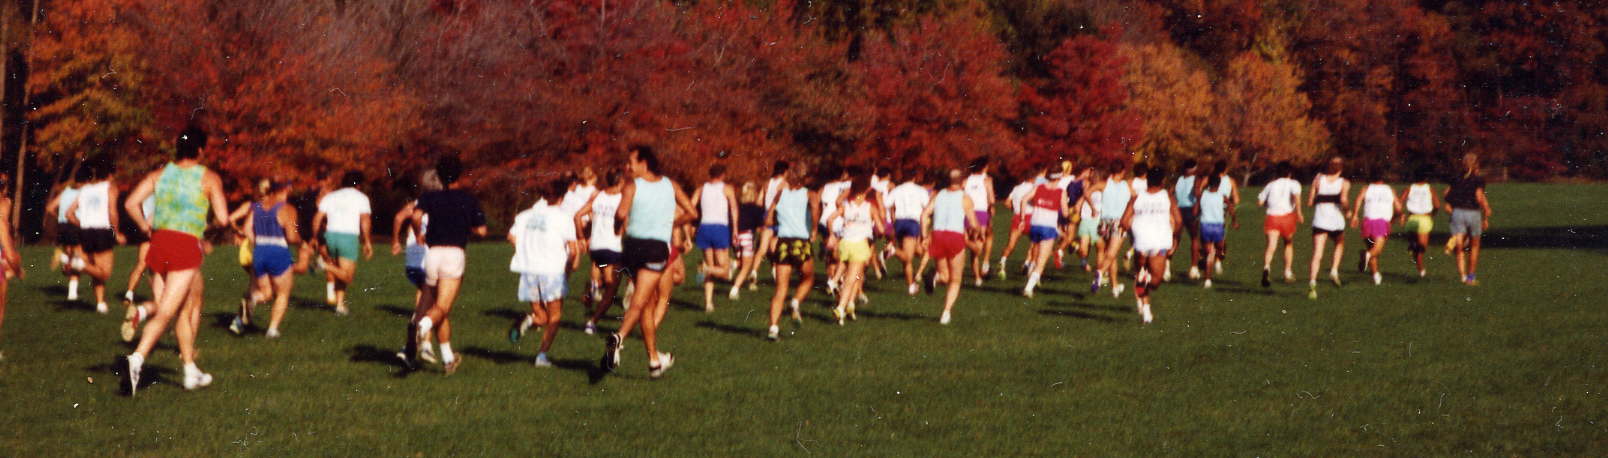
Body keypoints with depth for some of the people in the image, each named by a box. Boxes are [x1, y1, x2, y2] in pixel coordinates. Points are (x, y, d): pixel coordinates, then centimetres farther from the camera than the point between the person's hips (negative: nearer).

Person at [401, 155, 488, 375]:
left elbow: (416, 216, -11)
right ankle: (424, 324, -43)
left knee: (440, 308, 15)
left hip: (433, 253, 2)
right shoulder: (469, 200, 8)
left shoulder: (430, 197, 8)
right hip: (455, 253, -2)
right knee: (442, 307, -10)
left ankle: (447, 358, 13)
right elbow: (481, 231, 6)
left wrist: (419, 235, 6)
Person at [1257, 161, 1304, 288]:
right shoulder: (1293, 183, 9)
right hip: (1287, 216, 0)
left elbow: (1260, 202, 14)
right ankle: (1288, 272, 27)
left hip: (1272, 216, 1)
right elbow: (1296, 195, -14)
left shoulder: (1271, 185, 17)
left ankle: (1266, 268, -42)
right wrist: (1299, 212, -12)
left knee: (1271, 246, -15)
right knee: (1288, 244, 24)